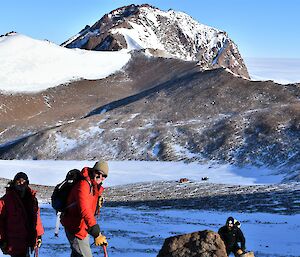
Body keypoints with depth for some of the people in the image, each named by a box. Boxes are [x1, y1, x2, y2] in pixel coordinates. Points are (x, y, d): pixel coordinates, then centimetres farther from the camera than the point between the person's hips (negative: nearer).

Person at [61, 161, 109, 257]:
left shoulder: (96, 187, 5)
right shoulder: (83, 185, -26)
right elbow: (84, 210, -38)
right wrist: (96, 234, -43)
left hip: (84, 227, 10)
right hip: (75, 227, -10)